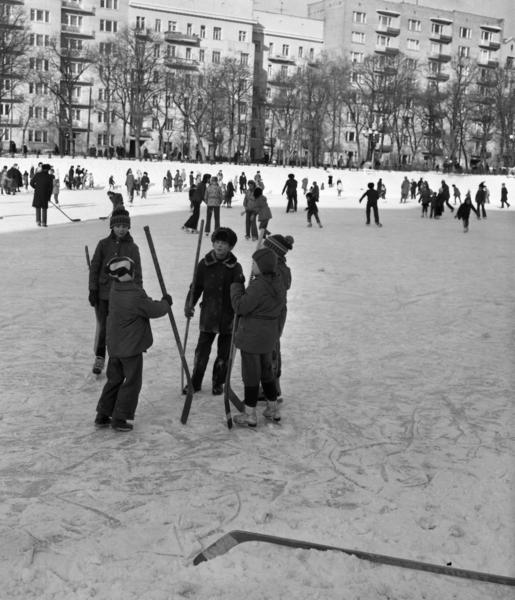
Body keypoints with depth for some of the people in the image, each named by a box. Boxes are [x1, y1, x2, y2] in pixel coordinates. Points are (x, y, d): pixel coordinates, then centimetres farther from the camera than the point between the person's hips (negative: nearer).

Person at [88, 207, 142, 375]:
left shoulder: (132, 248, 0)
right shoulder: (103, 244, -2)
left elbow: (137, 274, 3)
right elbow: (94, 268, 2)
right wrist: (92, 290, -2)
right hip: (103, 293, 0)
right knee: (102, 327, 6)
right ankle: (99, 357, 22)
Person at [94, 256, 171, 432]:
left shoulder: (115, 289, -1)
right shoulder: (135, 296, -26)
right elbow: (154, 310, -14)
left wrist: (159, 302, 1)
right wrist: (166, 303, 3)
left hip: (114, 345, 8)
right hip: (131, 347, -8)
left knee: (114, 380, 19)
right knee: (132, 383, 7)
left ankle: (103, 415, 24)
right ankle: (119, 419, 10)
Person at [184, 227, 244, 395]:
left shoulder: (235, 268, -3)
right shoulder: (205, 264, -2)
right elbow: (196, 287, 4)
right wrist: (189, 305, -8)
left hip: (228, 318, 0)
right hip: (208, 316, 0)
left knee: (224, 354, 10)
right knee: (201, 351, 6)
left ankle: (218, 383, 28)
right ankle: (195, 382, 23)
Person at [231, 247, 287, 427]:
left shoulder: (258, 286, -25)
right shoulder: (279, 284, 3)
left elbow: (240, 306, -21)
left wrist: (236, 286, -8)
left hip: (252, 337, -8)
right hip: (269, 336, 8)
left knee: (251, 375, 2)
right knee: (266, 372, 21)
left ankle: (250, 415, 11)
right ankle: (273, 409, 29)